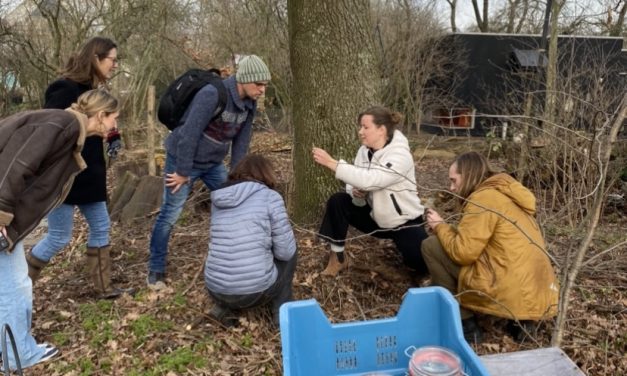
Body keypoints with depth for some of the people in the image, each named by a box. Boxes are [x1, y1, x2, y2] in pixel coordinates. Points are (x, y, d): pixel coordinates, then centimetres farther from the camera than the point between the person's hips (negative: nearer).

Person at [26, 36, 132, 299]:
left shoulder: (91, 90, 9)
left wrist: (112, 137, 0)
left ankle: (103, 288, 24)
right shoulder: (65, 89, -18)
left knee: (100, 228, 12)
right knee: (59, 237, 1)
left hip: (88, 177, 9)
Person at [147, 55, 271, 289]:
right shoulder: (212, 94, -29)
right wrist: (183, 171, -21)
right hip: (184, 159, -7)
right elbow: (189, 133, -28)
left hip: (213, 162, 7)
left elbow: (242, 139, 4)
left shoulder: (249, 103, -4)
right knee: (170, 215, 0)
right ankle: (156, 270, 14)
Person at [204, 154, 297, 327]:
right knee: (289, 251, 22)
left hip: (215, 289, 5)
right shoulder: (270, 197, -5)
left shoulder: (218, 199, 10)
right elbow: (285, 251, -4)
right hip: (255, 290, -5)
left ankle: (224, 308, 18)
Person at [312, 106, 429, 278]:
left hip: (405, 223, -5)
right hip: (376, 216, 5)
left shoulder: (400, 156, -28)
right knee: (337, 201, -14)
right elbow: (359, 182, -2)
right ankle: (338, 258, -2)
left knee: (423, 265, -22)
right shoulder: (365, 151, -6)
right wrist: (356, 194, -28)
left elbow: (368, 180, -41)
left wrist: (331, 162, -43)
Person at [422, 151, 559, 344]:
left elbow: (462, 251, -13)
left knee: (431, 245, -1)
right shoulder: (503, 194, 19)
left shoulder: (483, 197, -10)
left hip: (513, 294, -10)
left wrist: (439, 226, 4)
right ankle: (520, 320, 15)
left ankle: (465, 325, 6)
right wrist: (446, 227, 15)